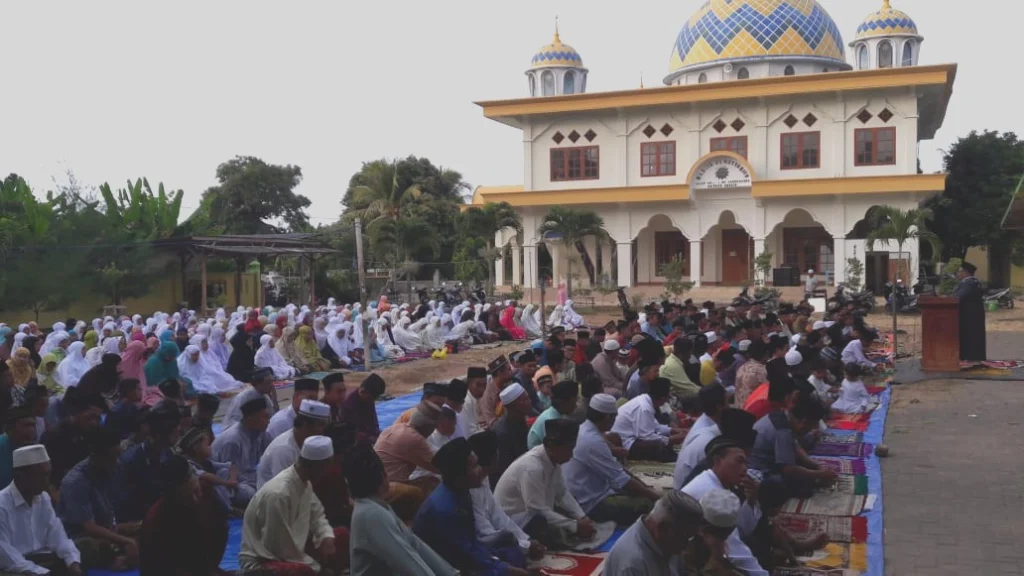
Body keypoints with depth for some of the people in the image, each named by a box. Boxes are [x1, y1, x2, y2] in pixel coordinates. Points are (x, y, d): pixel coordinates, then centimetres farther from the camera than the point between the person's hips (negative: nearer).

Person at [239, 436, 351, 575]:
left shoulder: (304, 483, -2)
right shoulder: (278, 494, -30)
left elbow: (317, 515, 10)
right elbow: (280, 546, -25)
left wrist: (327, 539, -11)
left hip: (290, 549, 9)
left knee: (342, 536, 4)